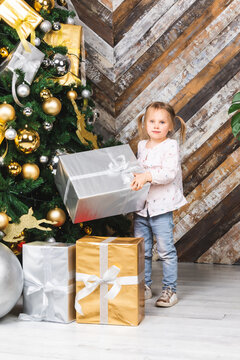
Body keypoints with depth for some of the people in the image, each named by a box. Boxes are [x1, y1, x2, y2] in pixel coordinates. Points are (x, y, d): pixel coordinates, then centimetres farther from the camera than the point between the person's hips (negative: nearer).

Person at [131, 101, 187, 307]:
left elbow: (170, 172, -22)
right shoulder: (141, 146, 11)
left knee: (166, 250, 0)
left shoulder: (170, 146, -8)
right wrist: (136, 178, 10)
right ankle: (144, 286, 25)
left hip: (161, 207, -6)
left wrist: (147, 176, -32)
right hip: (141, 207, 6)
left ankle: (170, 289, 11)